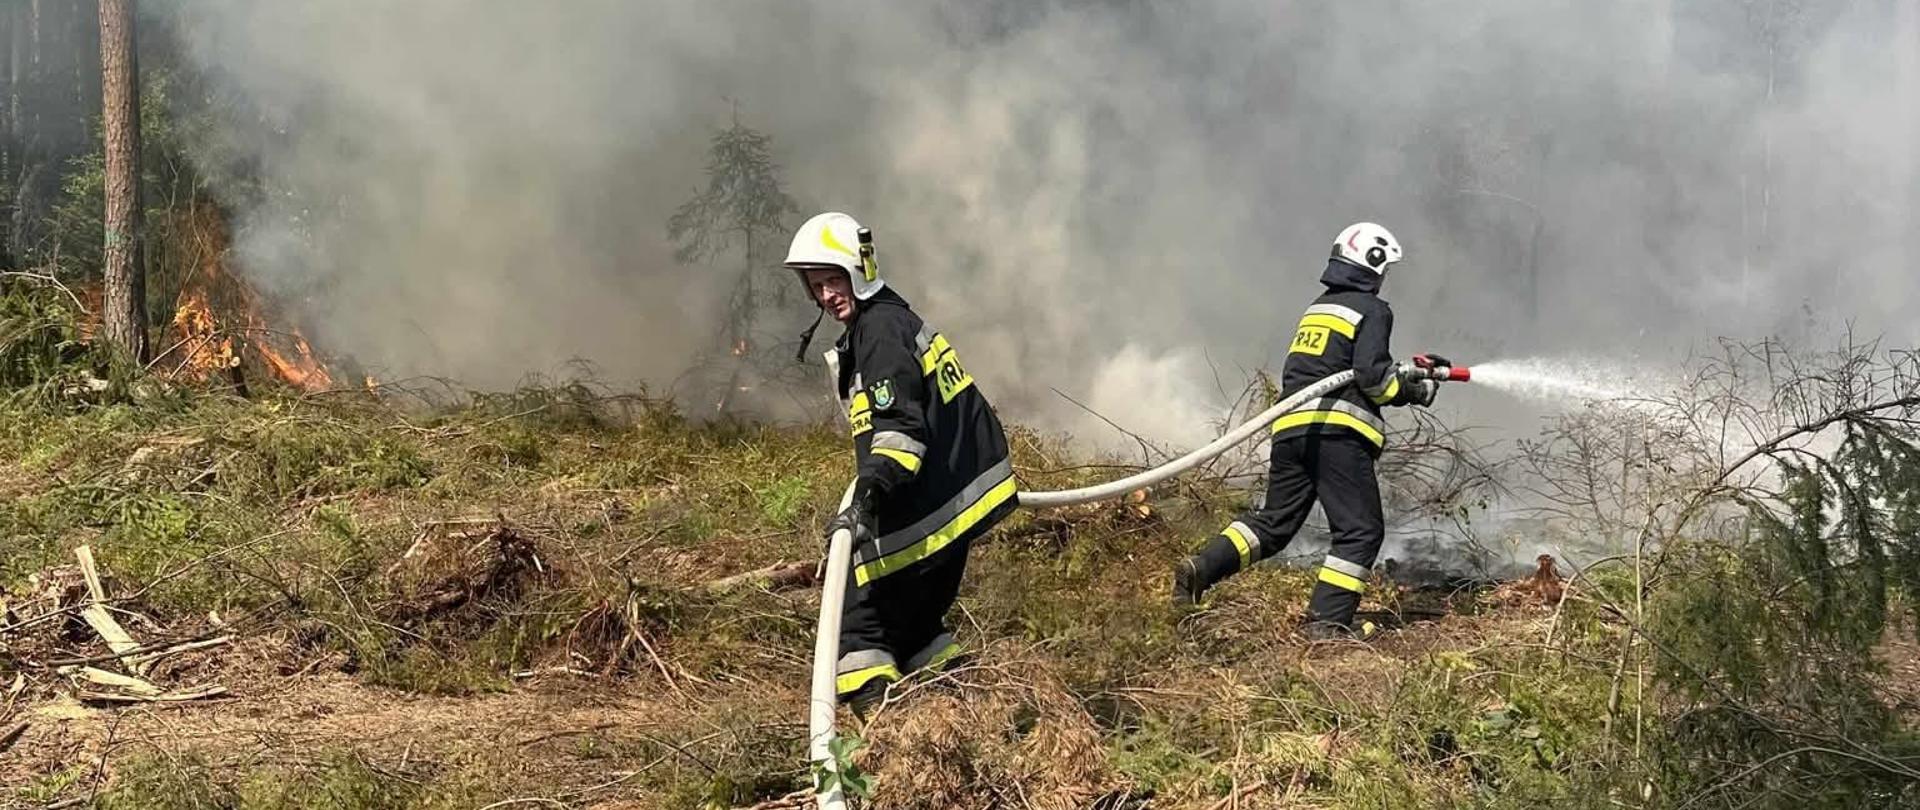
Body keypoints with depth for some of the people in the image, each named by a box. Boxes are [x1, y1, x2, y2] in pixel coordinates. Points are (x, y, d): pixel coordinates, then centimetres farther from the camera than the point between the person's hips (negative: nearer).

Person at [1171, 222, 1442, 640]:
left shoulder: (1316, 308, 25)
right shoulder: (1372, 310, 1)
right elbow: (1371, 375, -10)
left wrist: (1402, 373, 30)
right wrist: (1413, 391, 7)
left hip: (1291, 426, 7)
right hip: (1338, 431, -7)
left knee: (1273, 521, 13)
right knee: (1360, 530, -1)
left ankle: (1201, 568, -4)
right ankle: (1327, 621, -9)